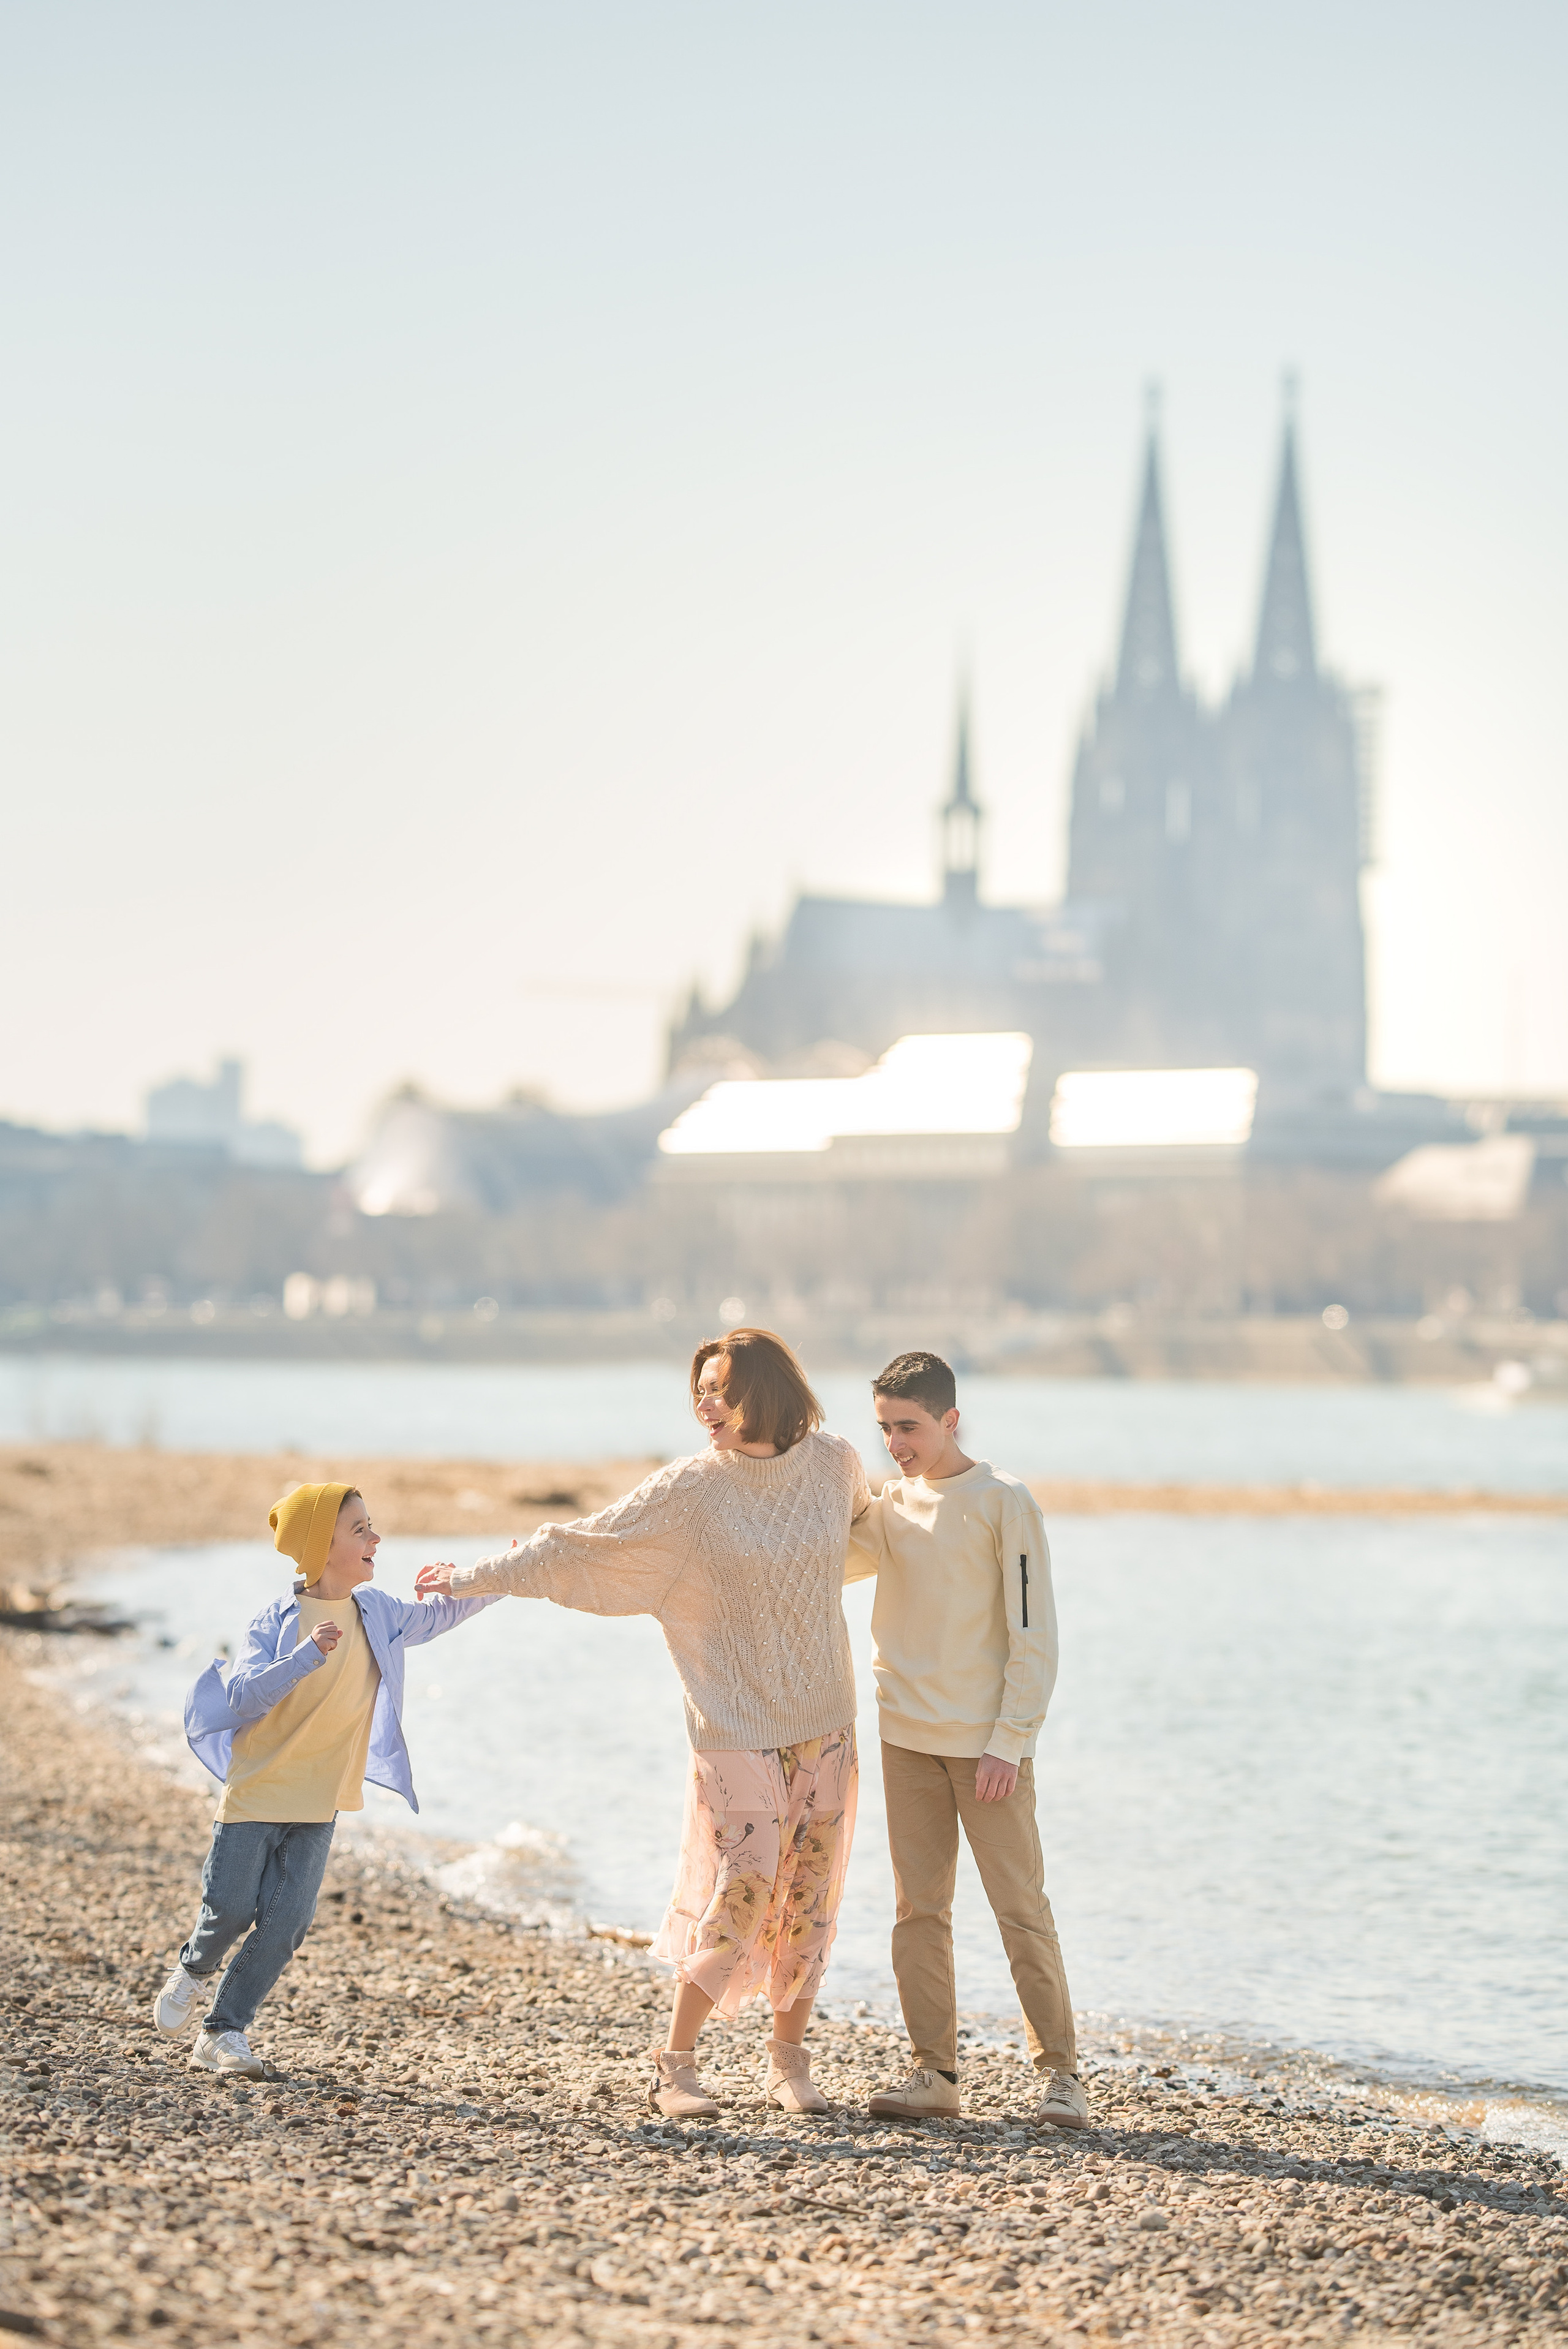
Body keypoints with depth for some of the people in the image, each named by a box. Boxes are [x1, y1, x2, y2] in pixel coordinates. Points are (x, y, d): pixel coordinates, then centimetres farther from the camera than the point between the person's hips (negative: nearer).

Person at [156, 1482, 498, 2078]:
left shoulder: (375, 1614, 2)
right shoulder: (279, 1620, -14)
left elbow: (441, 1615, 16)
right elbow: (242, 1698, -23)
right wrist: (306, 1655, -35)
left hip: (320, 1804, 4)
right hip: (257, 1791, -4)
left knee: (285, 1924, -3)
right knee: (230, 1909, 1)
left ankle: (224, 2031, 8)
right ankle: (194, 1971, 34)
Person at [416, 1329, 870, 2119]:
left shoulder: (835, 1465, 1)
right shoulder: (690, 1490, -8)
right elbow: (582, 1545, -5)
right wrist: (483, 1575, -5)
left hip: (825, 1724, 3)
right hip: (737, 1724, -3)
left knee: (809, 1896, 3)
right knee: (742, 1889, -12)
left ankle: (788, 2058, 16)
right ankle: (675, 2062, 0)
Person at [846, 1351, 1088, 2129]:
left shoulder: (1003, 1502, -8)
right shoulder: (891, 1506, 8)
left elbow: (1033, 1634, -9)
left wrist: (1009, 1741, -15)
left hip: (986, 1742, -5)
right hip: (907, 1737, 5)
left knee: (1021, 1906, -4)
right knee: (918, 1909, 4)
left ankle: (1060, 2072, 3)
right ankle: (932, 2070, 10)